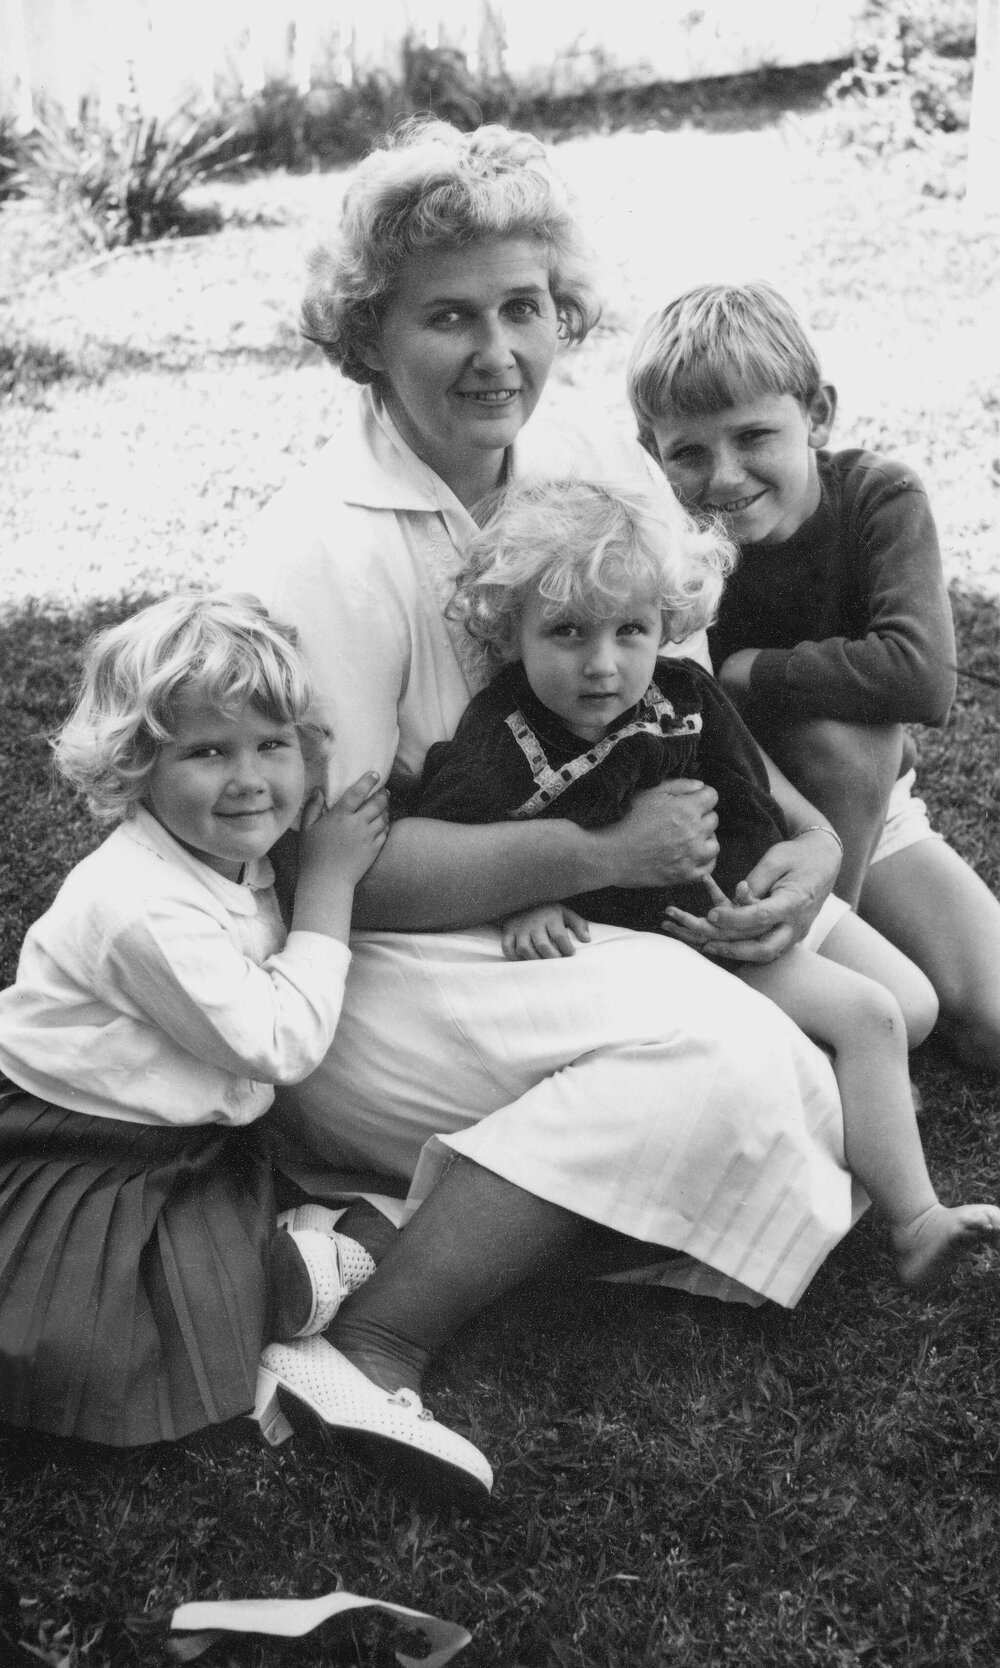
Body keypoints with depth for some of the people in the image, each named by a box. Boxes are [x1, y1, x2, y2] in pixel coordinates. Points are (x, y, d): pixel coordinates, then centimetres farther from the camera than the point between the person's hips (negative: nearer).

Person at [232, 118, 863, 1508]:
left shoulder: (594, 473, 2)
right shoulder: (330, 553, -19)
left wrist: (811, 833, -8)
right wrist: (606, 852, -23)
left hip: (543, 928, 8)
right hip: (348, 977, -8)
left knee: (804, 1098, -6)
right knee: (719, 1055, -25)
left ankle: (425, 1204, -5)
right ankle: (373, 1349, -21)